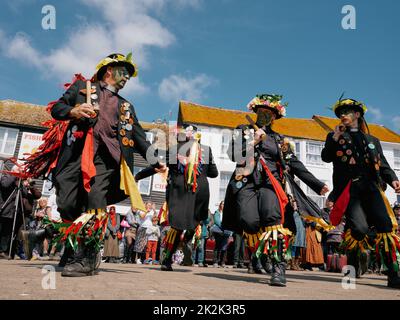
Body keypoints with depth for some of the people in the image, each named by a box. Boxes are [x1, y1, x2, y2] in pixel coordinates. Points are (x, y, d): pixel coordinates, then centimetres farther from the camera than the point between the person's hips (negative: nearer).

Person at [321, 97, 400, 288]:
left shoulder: (372, 140, 25)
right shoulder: (335, 137, 20)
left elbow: (383, 164, 18)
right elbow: (326, 158, 6)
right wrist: (334, 139, -6)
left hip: (371, 187, 3)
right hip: (348, 188, -2)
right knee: (359, 228, -17)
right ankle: (352, 265, 9)